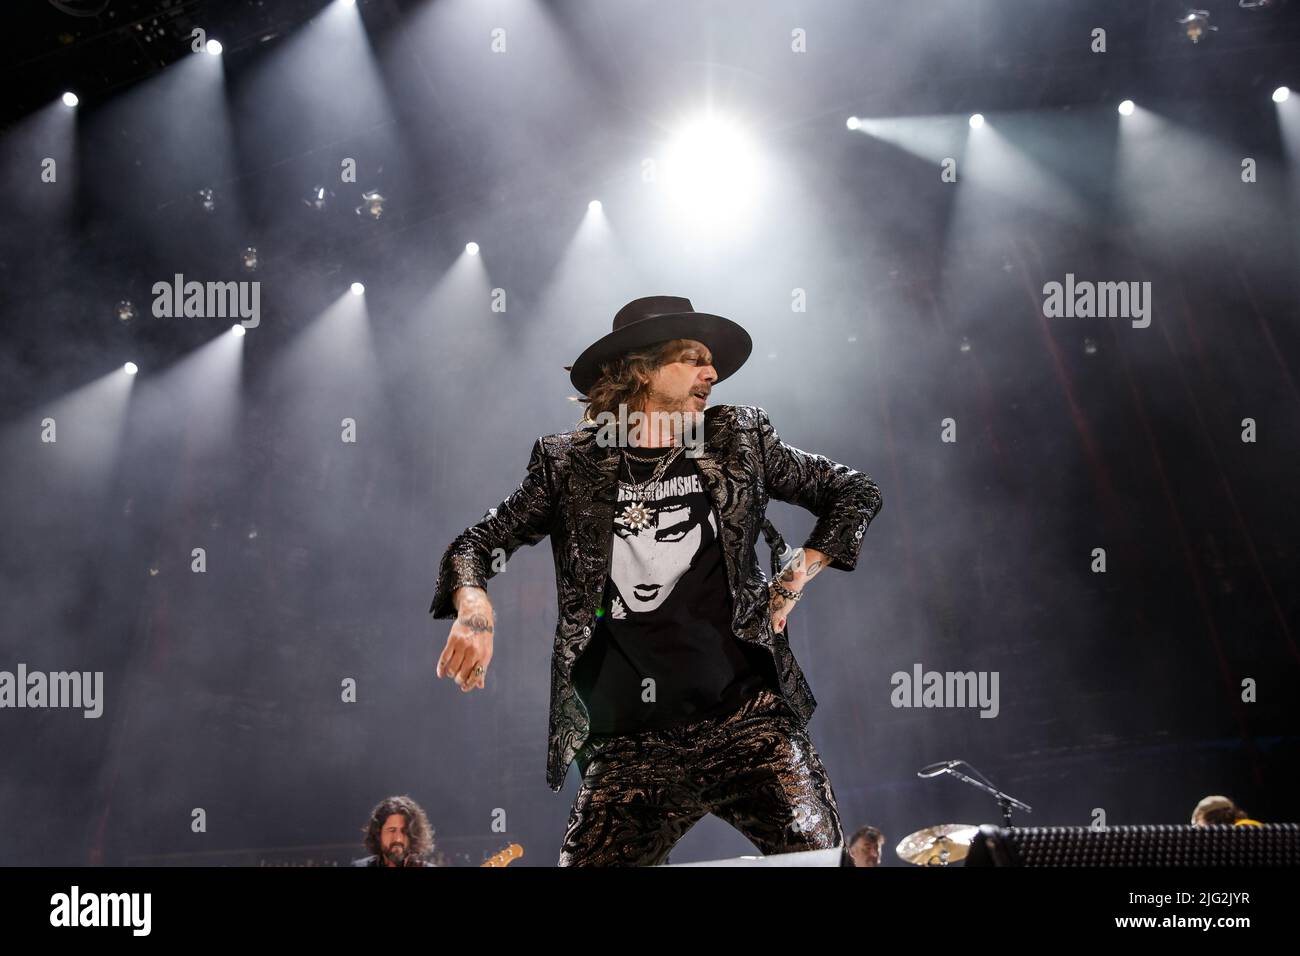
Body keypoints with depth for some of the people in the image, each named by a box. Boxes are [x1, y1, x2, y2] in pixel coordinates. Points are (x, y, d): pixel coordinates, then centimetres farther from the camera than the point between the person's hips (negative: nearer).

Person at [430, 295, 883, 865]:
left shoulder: (737, 441, 12)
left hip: (751, 717, 1)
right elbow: (477, 544, 11)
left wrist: (799, 574, 8)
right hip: (632, 742, 0)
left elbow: (855, 494, 20)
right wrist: (474, 606, -10)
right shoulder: (571, 466, 9)